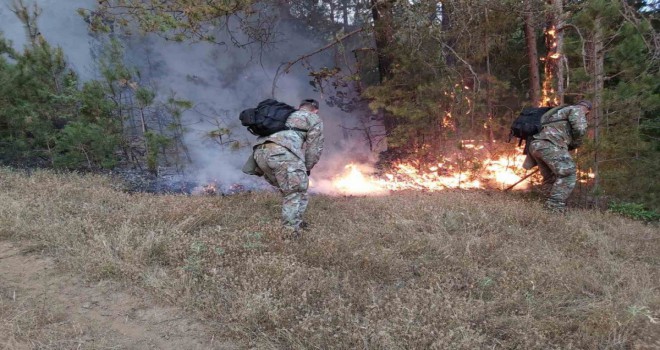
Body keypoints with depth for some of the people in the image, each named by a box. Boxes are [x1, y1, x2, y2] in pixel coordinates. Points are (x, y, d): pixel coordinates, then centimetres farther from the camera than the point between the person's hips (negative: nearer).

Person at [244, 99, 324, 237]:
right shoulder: (314, 119, 22)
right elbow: (314, 148, 13)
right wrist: (306, 169, 24)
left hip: (260, 151, 7)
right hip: (283, 152, -6)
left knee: (288, 189, 22)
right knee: (296, 193, 0)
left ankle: (293, 223, 26)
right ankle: (292, 232, -8)